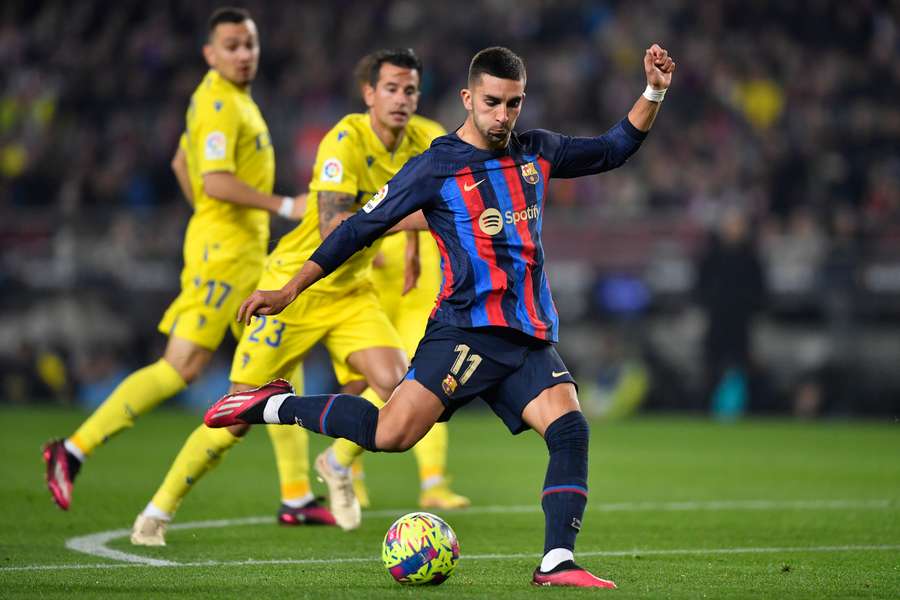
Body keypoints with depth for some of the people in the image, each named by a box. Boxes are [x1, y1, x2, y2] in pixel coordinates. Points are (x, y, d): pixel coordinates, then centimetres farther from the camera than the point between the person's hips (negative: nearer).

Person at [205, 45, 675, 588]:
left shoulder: (538, 153, 15)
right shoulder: (436, 167, -1)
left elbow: (614, 150, 28)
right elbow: (361, 229, 1)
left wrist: (654, 93, 14)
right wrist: (289, 291, -1)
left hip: (531, 338, 5)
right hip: (467, 328, -5)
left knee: (570, 428, -18)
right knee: (391, 434, -20)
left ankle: (557, 563, -17)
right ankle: (274, 406, 0)